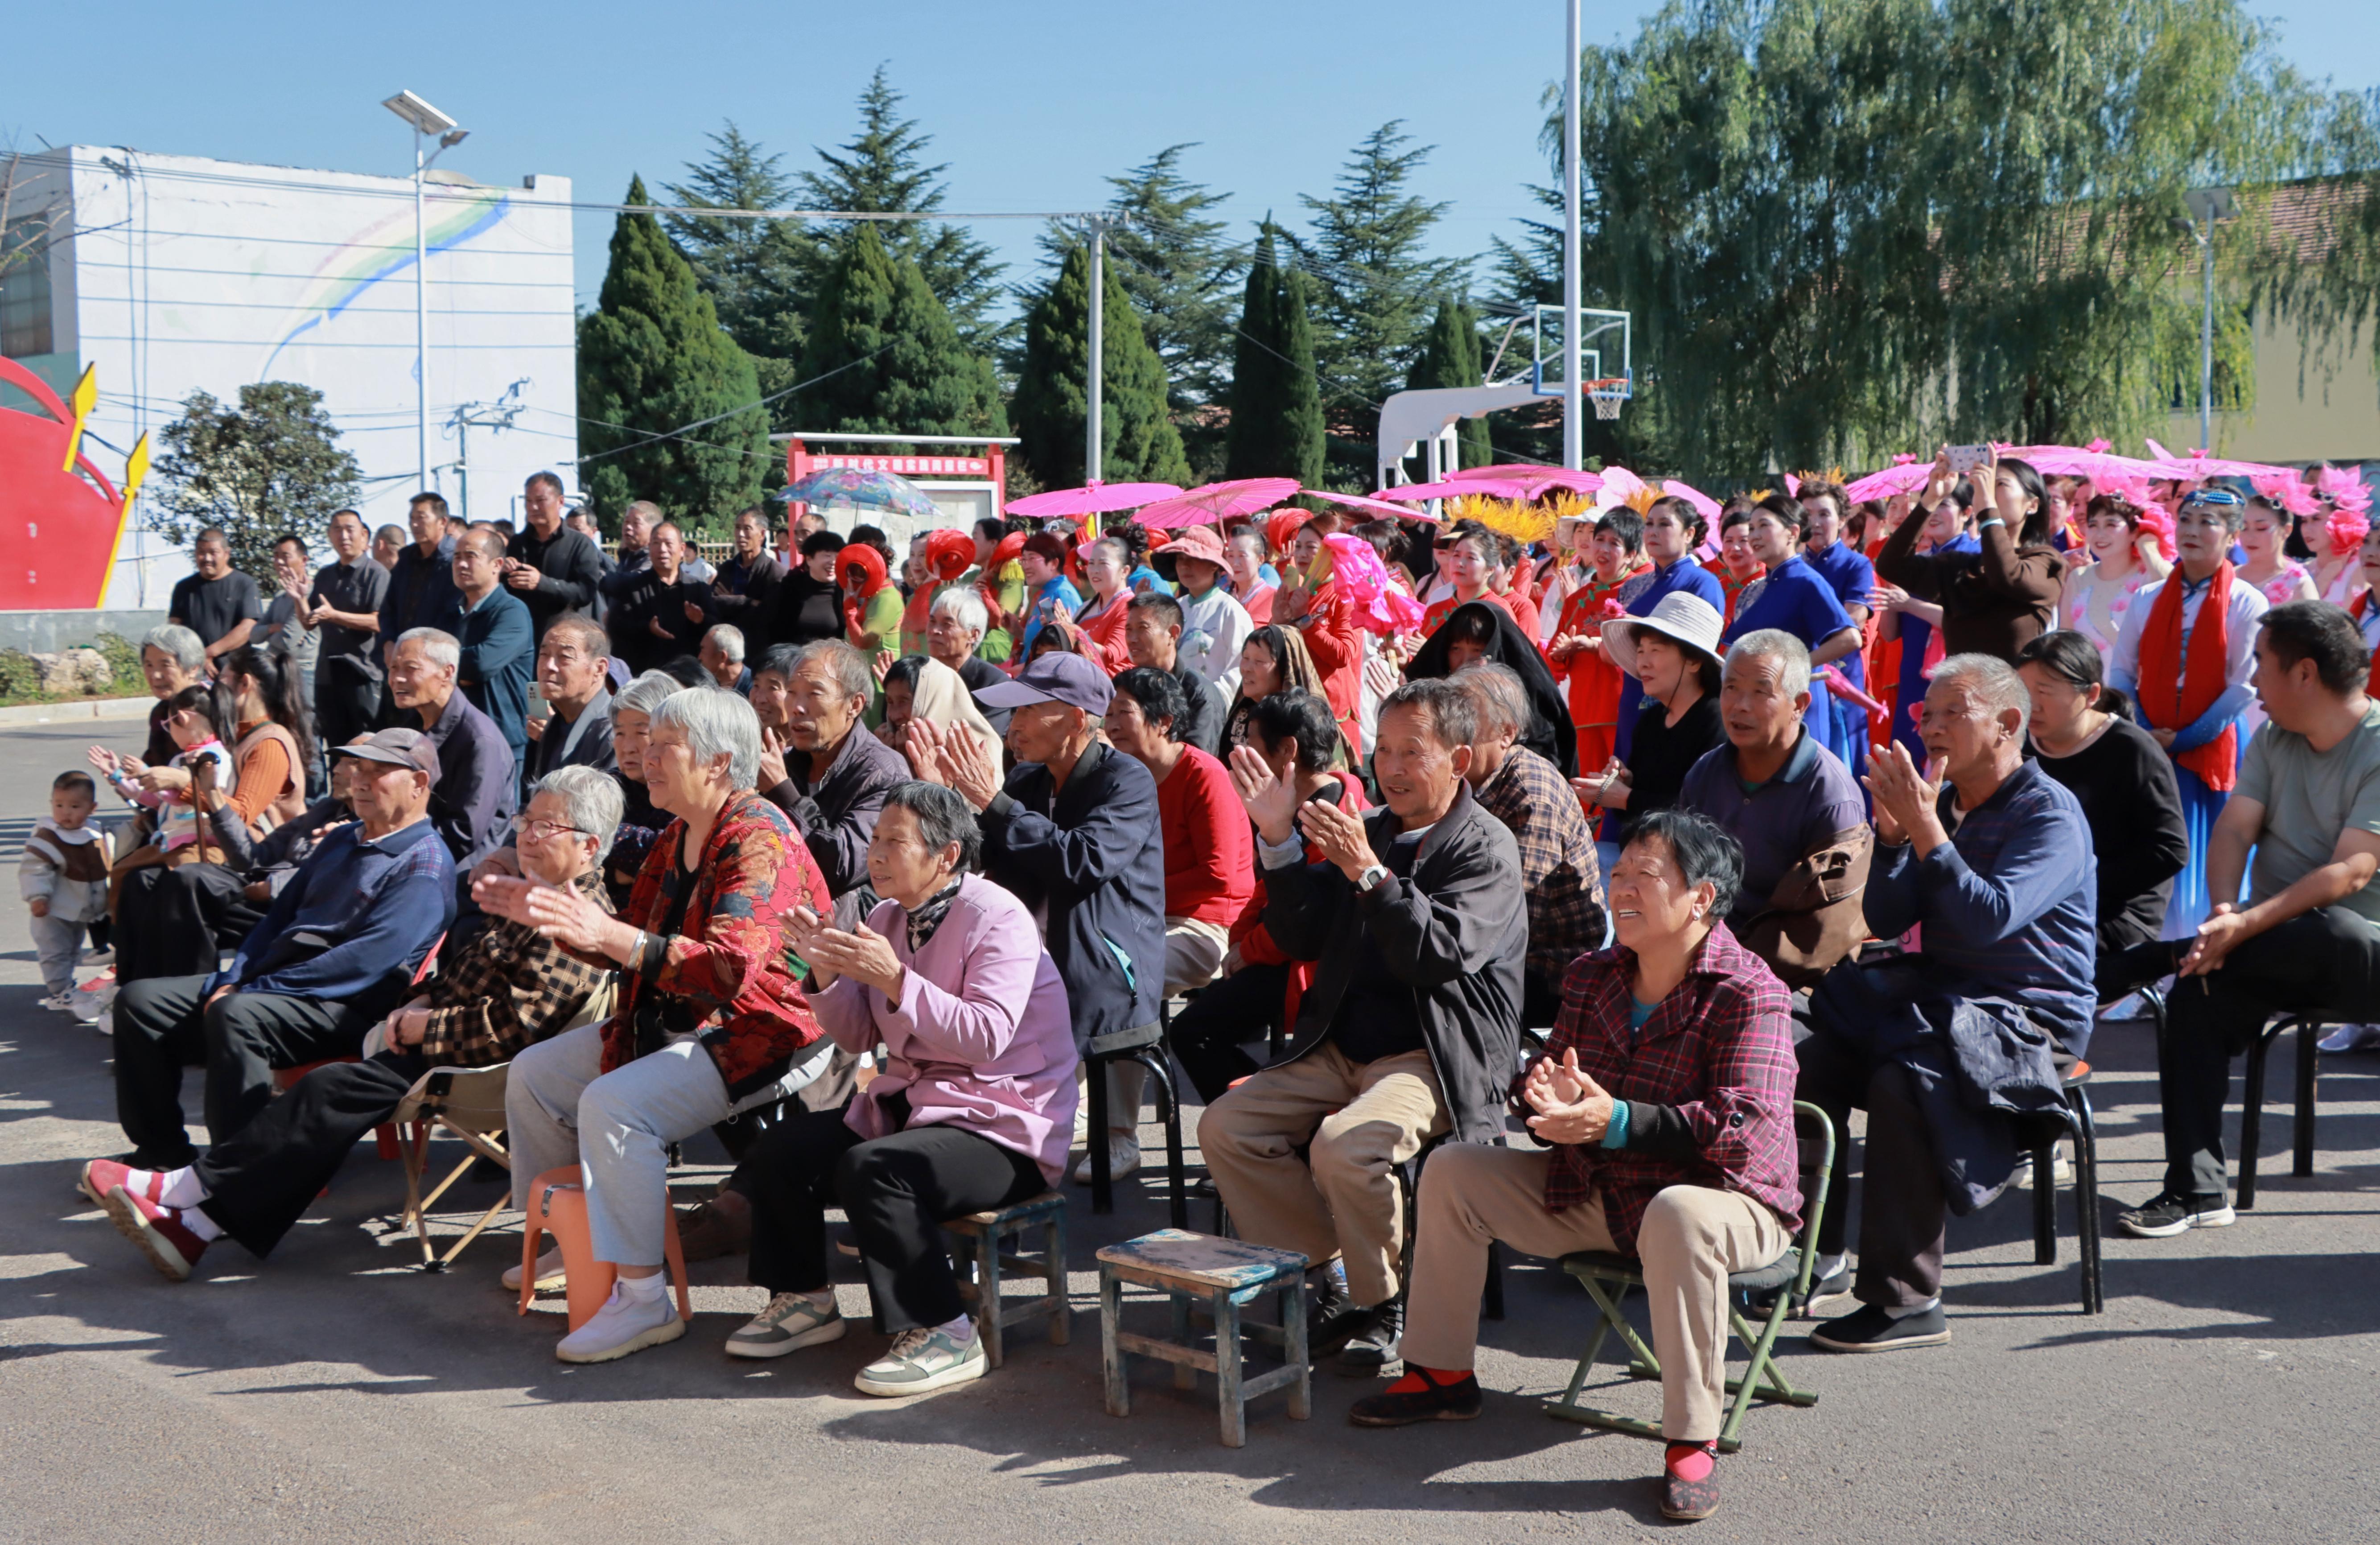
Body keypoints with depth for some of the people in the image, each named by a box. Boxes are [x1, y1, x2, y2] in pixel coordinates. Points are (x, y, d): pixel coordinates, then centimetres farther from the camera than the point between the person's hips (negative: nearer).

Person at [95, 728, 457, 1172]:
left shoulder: (426, 865, -8)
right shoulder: (342, 840, 23)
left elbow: (367, 960, -19)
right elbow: (281, 915, 22)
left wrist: (260, 987, -18)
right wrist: (232, 981, 3)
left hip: (344, 1007, -10)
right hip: (267, 986, 10)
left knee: (237, 1015, -36)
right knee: (140, 1000, 1)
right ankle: (162, 1151, 5)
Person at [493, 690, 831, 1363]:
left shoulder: (759, 841, -21)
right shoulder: (678, 837, 11)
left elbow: (729, 967, -34)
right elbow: (629, 943, 18)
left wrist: (610, 936, -42)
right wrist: (541, 912, 7)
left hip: (754, 1036, -11)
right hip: (672, 1024, 11)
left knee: (613, 1104, -30)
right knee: (534, 1073, 12)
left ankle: (645, 1300, -25)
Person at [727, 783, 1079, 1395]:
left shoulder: (997, 918, -15)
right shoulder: (889, 919, 9)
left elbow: (986, 1037, -27)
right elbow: (860, 1037, 11)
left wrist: (895, 979, -32)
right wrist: (828, 976, -7)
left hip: (1003, 1127, -9)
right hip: (908, 1103, 9)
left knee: (870, 1171, -31)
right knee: (780, 1153, -2)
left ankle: (944, 1334, -18)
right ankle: (806, 1298, 18)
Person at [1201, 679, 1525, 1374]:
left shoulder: (1486, 849, -5)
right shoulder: (1367, 831, 15)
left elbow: (1441, 955, -21)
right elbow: (1302, 940, 10)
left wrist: (1370, 874, -27)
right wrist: (1278, 841, -2)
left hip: (1436, 1058, -7)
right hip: (1343, 1049, 7)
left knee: (1345, 1147, -32)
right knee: (1225, 1126, -10)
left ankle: (1388, 1305, -6)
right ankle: (1330, 1278, 2)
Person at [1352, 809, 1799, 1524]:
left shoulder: (1748, 996, -19)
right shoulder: (1594, 977, 4)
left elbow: (1747, 1129, -29)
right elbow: (1549, 1087, 10)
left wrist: (1618, 1122, -37)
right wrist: (1546, 1096, -17)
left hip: (1725, 1196, -7)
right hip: (1599, 1192, 8)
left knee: (1680, 1213, -43)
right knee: (1453, 1170, 2)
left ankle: (1692, 1442, -30)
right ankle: (1443, 1376, 13)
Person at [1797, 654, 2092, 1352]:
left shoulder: (2051, 813, -9)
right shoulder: (1942, 801, 13)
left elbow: (1991, 918, -26)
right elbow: (1885, 920, 8)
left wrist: (1924, 827, -24)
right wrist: (1894, 833, -6)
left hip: (2030, 1020, -8)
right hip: (1939, 994, 8)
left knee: (1902, 1081, -32)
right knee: (1810, 1060, -11)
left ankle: (1907, 1300, -25)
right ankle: (1817, 1257, 0)